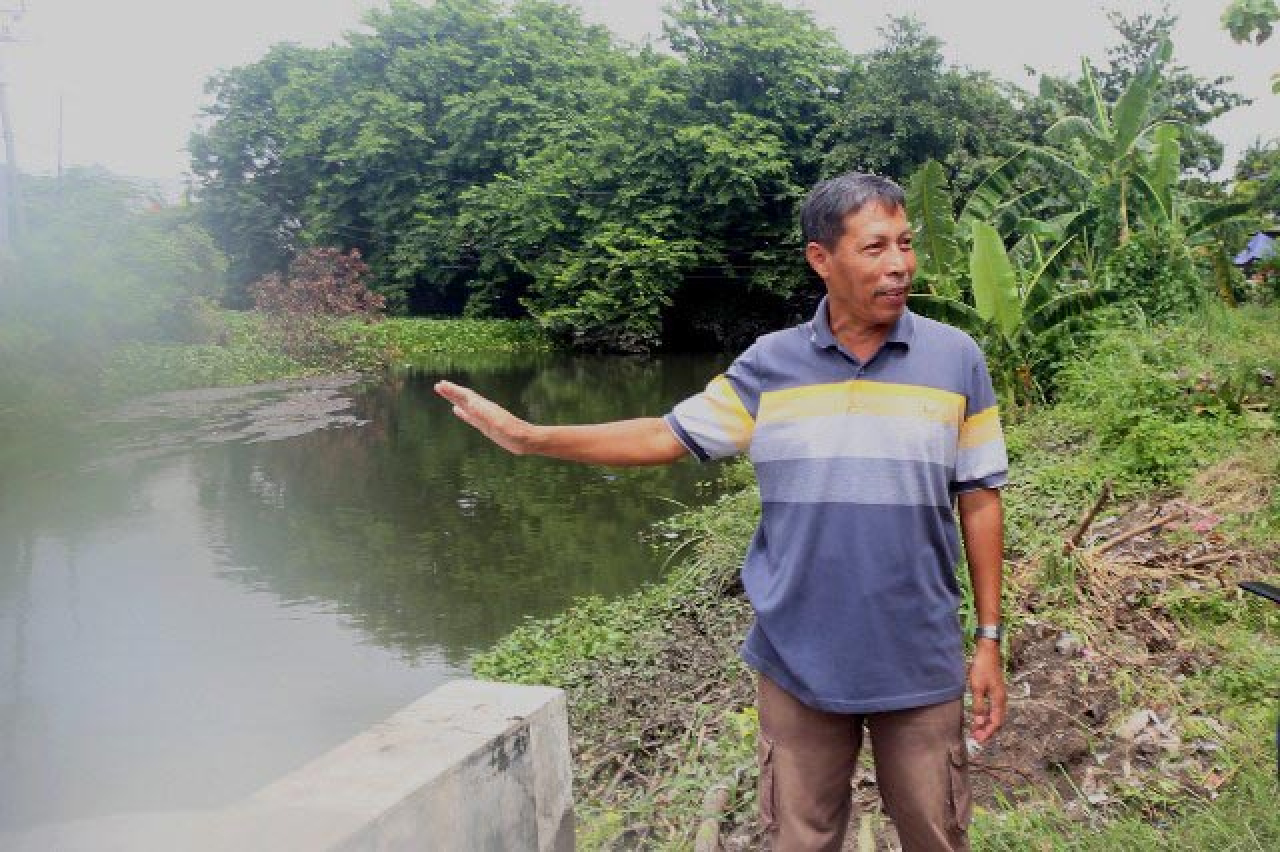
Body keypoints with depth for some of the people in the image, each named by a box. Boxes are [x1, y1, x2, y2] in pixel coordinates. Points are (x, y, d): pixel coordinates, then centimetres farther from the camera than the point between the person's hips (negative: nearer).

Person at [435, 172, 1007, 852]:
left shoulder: (956, 359, -4)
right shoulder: (770, 364, -3)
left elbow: (980, 501, 0)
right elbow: (667, 437, 0)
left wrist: (989, 638, 0)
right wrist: (527, 437, -8)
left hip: (918, 663, 0)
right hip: (797, 661, 1)